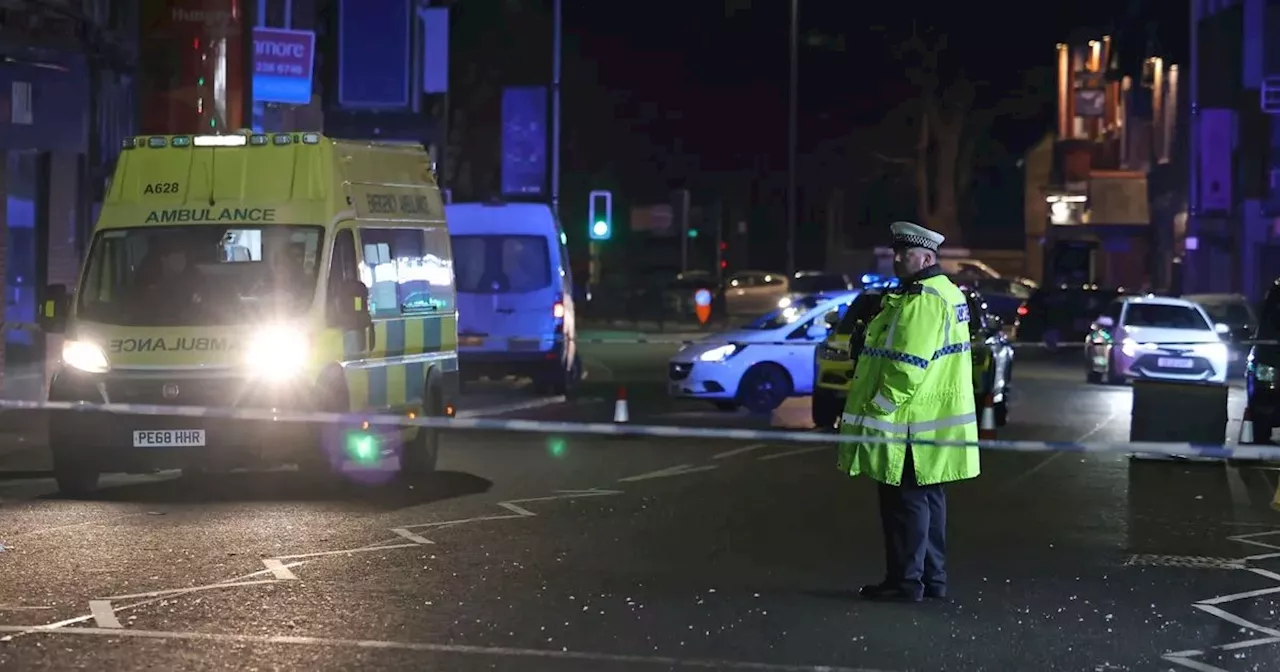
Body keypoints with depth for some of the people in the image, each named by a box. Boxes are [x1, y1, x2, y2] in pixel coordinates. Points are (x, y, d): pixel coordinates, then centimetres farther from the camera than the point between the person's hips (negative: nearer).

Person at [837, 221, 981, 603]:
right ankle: (932, 578, 22)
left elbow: (907, 367, -25)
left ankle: (905, 582, 0)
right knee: (927, 500, 15)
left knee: (906, 502, -4)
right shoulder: (946, 293, 16)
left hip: (910, 426, -11)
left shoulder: (922, 301, -19)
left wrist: (878, 410, -19)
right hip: (933, 421, 11)